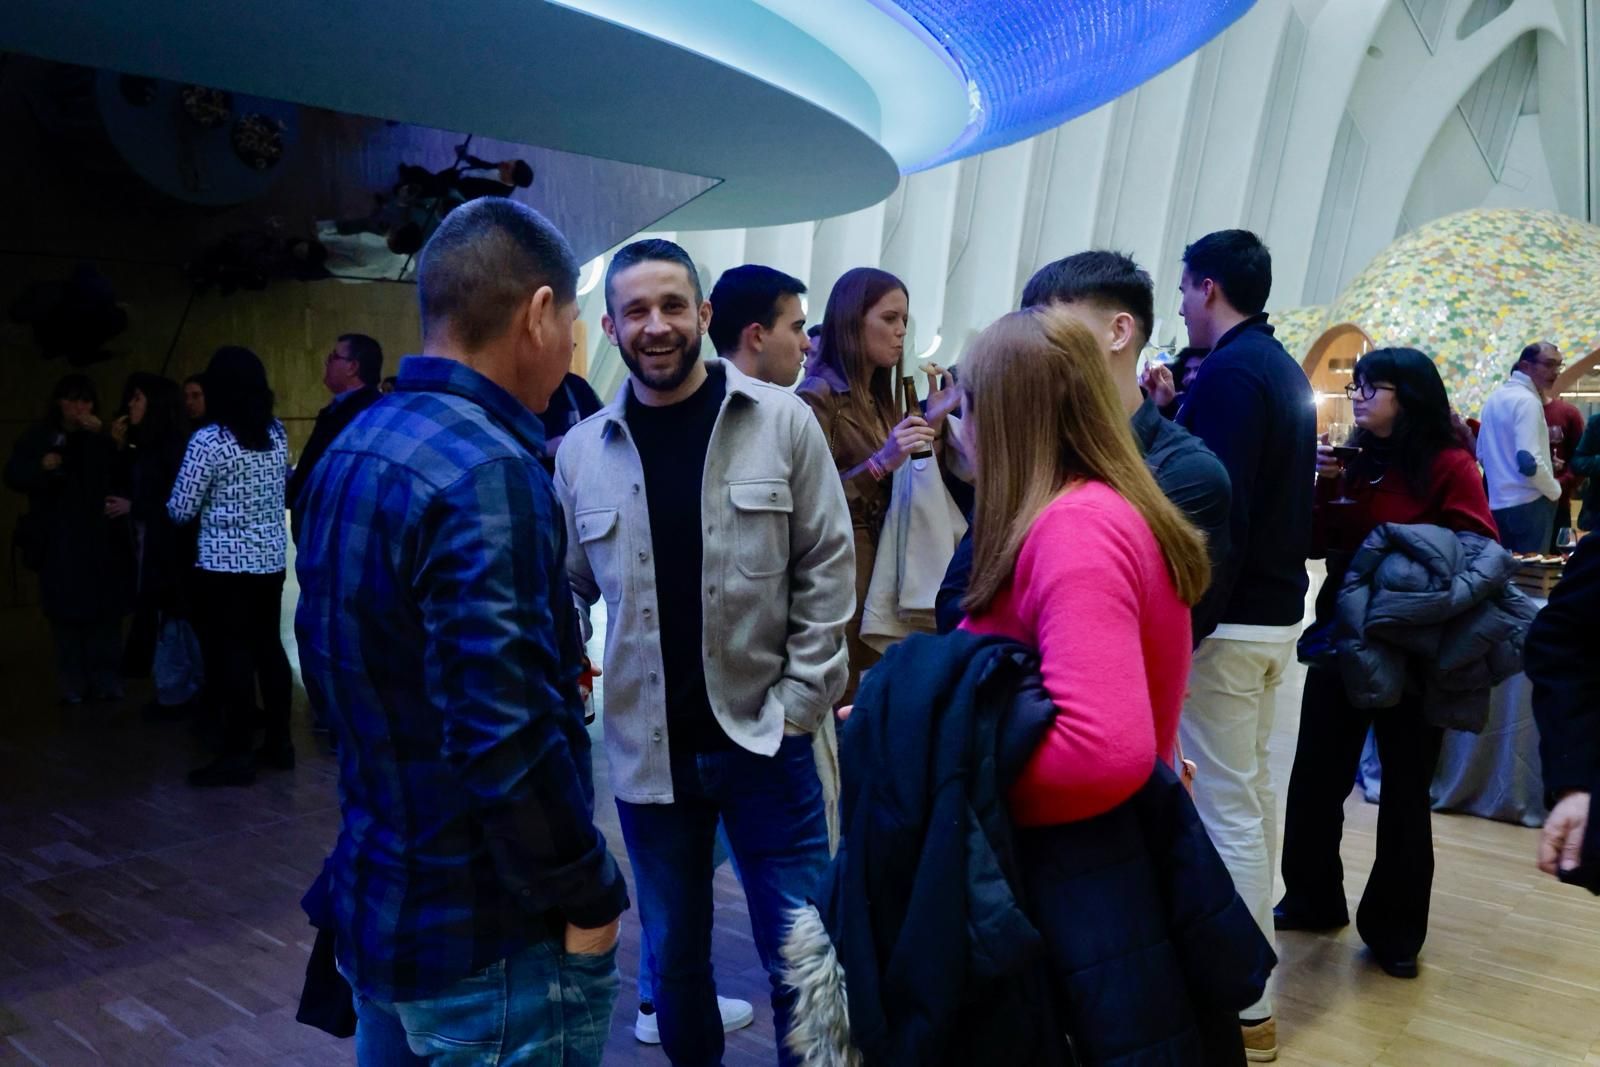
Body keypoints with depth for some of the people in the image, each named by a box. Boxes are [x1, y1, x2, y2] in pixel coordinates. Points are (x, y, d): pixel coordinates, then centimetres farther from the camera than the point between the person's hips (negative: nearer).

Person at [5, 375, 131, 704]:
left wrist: (103, 440, -14)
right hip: (58, 541, 0)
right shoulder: (38, 437, 7)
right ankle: (73, 686, 4)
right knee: (66, 614, -2)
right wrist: (41, 466, -16)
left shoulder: (104, 438, 8)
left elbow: (122, 475, -6)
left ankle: (107, 682, 6)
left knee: (105, 612, -1)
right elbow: (14, 476, 1)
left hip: (101, 539, 1)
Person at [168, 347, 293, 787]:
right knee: (268, 647, 12)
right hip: (271, 558, 6)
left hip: (225, 563, -6)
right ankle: (279, 743, 18)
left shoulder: (208, 440, -13)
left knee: (230, 654, -1)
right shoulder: (277, 432, 5)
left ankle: (237, 756, 3)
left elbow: (180, 510, -7)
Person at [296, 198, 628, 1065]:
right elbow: (506, 741, -29)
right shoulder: (487, 473, -24)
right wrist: (589, 895, -15)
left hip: (374, 905, 9)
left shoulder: (350, 451, 5)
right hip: (491, 939, -8)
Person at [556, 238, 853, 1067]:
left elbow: (827, 565, -3)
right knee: (673, 958, 17)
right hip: (646, 750, 2)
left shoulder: (782, 422, -4)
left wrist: (799, 703, -8)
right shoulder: (580, 451, 0)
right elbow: (566, 590, 8)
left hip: (763, 740, -2)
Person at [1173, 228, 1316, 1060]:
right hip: (1275, 609, 10)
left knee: (1225, 807, -4)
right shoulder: (1283, 369, 14)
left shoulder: (1228, 373, -17)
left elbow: (1218, 512, -24)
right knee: (1251, 787, 19)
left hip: (1230, 618, -10)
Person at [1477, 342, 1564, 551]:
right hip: (1528, 504, -8)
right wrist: (1555, 490, -8)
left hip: (1497, 503, 8)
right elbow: (1529, 460, -23)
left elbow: (1482, 455, 17)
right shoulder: (1527, 400, -14)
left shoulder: (1495, 398, 12)